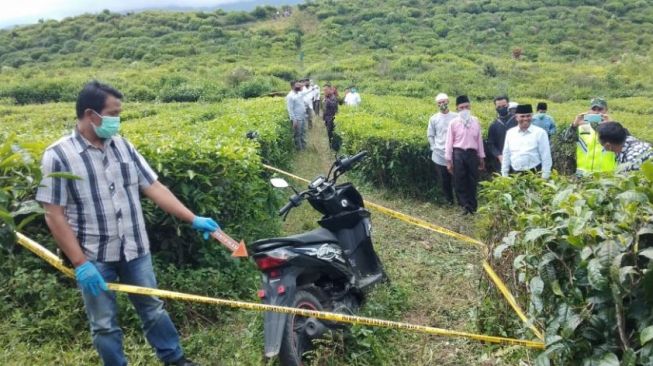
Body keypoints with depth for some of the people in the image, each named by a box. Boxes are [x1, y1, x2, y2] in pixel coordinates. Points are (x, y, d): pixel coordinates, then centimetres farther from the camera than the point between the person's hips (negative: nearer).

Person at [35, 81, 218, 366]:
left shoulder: (123, 146, 2)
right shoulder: (58, 156, -12)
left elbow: (155, 188, 3)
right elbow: (54, 215, -12)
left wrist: (193, 219, -3)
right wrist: (80, 263, -16)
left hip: (135, 249, 4)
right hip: (94, 257, -4)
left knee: (153, 309, 18)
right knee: (104, 324, 12)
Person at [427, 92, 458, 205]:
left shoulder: (456, 117, -1)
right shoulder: (434, 118, 5)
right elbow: (430, 135, 10)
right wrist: (434, 148, 3)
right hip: (439, 155, 2)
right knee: (444, 180, 7)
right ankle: (449, 200, 22)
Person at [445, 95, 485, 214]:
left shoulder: (475, 121, 6)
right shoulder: (454, 123, -2)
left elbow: (479, 140, 11)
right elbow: (449, 142, -1)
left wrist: (481, 157, 12)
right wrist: (449, 160, -4)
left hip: (472, 153, 2)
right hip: (458, 153, -2)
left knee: (472, 181, 7)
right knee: (460, 181, -2)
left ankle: (472, 205, 19)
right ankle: (465, 205, 7)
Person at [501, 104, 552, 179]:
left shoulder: (540, 132, -2)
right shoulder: (510, 133, 9)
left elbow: (546, 156, -2)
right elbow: (506, 155, 13)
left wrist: (545, 177, -6)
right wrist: (504, 175, 10)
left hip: (534, 174, -3)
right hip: (514, 174, 3)